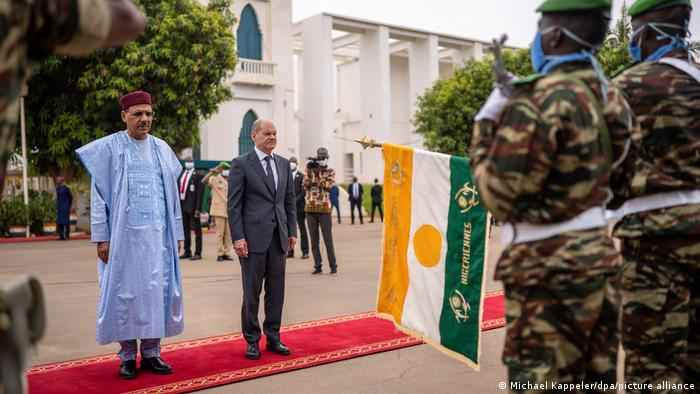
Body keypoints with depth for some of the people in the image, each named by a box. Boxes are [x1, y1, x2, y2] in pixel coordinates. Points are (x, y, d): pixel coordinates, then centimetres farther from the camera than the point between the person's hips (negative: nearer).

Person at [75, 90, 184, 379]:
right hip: (123, 233, -3)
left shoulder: (162, 149, 9)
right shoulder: (109, 148, -1)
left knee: (157, 290, 3)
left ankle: (151, 353, 14)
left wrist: (177, 233, 8)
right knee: (124, 292, 3)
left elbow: (172, 194, 10)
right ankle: (127, 356, 14)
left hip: (158, 234, 3)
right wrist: (101, 237, -6)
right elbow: (99, 195, -2)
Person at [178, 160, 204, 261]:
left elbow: (200, 193, -10)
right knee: (185, 230, 12)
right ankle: (187, 252, 20)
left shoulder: (198, 175, -6)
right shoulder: (181, 174, 12)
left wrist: (198, 209, -15)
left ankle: (198, 253, 7)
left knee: (196, 230, 2)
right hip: (182, 206, 6)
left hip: (192, 207, -6)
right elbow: (178, 190, 13)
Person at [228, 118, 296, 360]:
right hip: (254, 237, -5)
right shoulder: (241, 164, -2)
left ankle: (273, 338, 20)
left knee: (276, 290, 9)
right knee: (252, 291, 3)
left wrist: (292, 232, 8)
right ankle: (252, 340, 15)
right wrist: (238, 237, -12)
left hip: (279, 237, 5)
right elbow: (234, 204, -6)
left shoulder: (284, 164, 13)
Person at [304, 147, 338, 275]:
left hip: (324, 209, -2)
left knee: (328, 239, -2)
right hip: (310, 209, 3)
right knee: (314, 240, 5)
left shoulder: (330, 172, 4)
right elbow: (305, 186, -2)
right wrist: (309, 171, -10)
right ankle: (317, 266, 11)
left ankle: (333, 266, 6)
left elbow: (327, 185, -12)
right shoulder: (310, 170, 10)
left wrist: (318, 172, -15)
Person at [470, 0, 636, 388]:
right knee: (595, 379, 17)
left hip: (548, 268, -8)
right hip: (597, 255, 8)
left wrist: (484, 126, -3)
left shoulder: (538, 101, -17)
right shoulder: (610, 98, 7)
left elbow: (499, 197, -14)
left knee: (542, 381, 2)